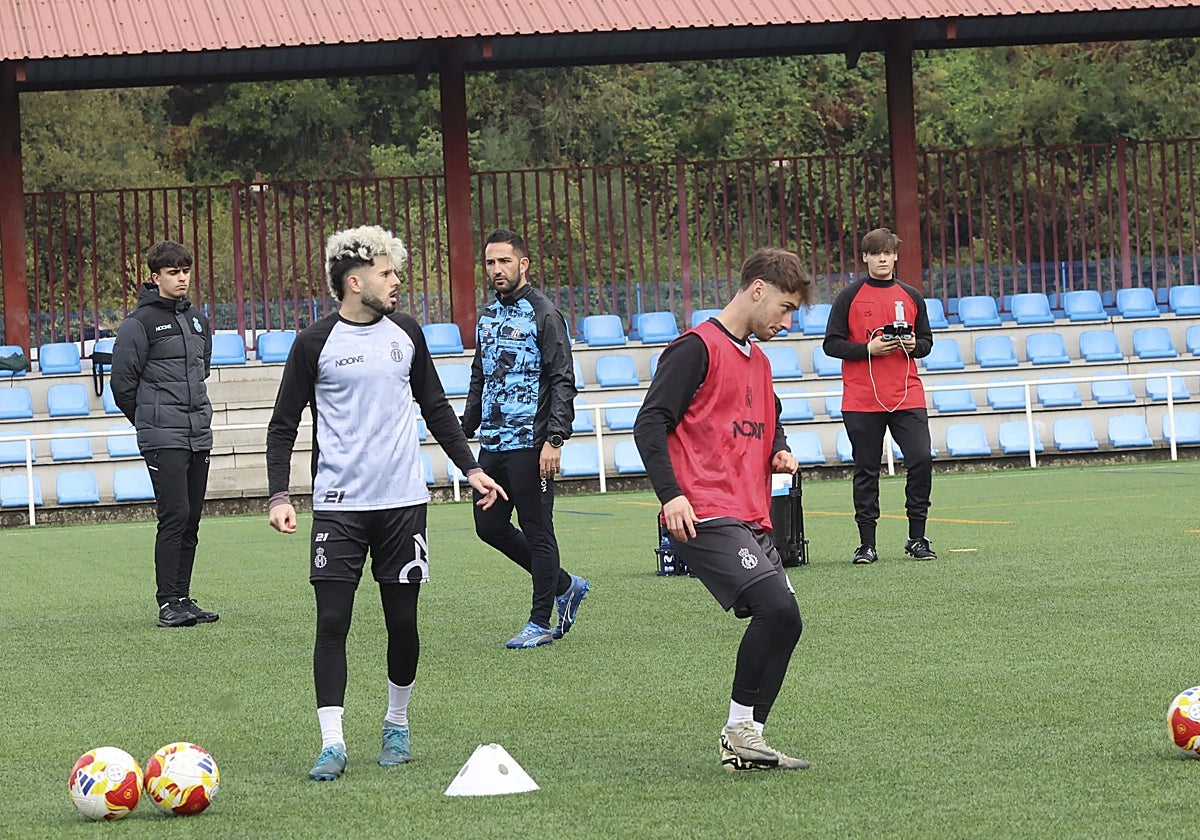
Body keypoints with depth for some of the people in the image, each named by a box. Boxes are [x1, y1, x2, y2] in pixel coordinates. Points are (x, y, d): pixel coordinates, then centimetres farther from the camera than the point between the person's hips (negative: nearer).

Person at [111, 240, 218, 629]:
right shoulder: (140, 323, -7)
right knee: (175, 516, -12)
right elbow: (122, 381, -5)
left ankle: (183, 598, 13)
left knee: (192, 520, 7)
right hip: (163, 438, -7)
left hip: (199, 435, 7)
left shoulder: (197, 320, 14)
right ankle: (168, 604, -9)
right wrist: (149, 420, 4)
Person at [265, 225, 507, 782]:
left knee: (403, 620, 6)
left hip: (403, 500, 3)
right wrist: (279, 495, -9)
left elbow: (436, 408, 20)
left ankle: (397, 725, 24)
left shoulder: (405, 333, 8)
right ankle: (331, 743, -5)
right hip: (339, 505, -3)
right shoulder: (315, 343, -3)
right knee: (332, 622, -8)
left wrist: (470, 468, 15)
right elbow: (283, 424, 1)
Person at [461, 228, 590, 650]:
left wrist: (554, 440, -20)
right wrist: (465, 430, 19)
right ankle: (565, 586, 23)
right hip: (492, 443, 8)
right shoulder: (488, 316, 15)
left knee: (536, 531, -2)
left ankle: (541, 622, 7)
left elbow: (563, 382, -12)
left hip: (529, 444, -8)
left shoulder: (543, 315, -8)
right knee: (490, 526, 9)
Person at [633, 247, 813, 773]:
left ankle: (744, 742, 11)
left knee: (783, 622, 3)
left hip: (751, 521, 9)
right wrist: (671, 494, -19)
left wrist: (780, 452, 15)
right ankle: (741, 728, -10)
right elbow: (650, 424, -10)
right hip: (705, 518, -9)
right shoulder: (697, 348, -4)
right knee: (778, 607, -22)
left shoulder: (759, 362, 23)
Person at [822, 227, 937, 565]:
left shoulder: (911, 296, 11)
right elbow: (831, 344, 1)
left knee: (921, 460, -9)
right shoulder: (849, 297, 3)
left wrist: (913, 345, -5)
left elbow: (926, 342, 17)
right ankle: (867, 544, 8)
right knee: (866, 471, 2)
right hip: (861, 400, -2)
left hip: (907, 396, 2)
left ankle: (917, 538, 3)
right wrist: (868, 349, -13)